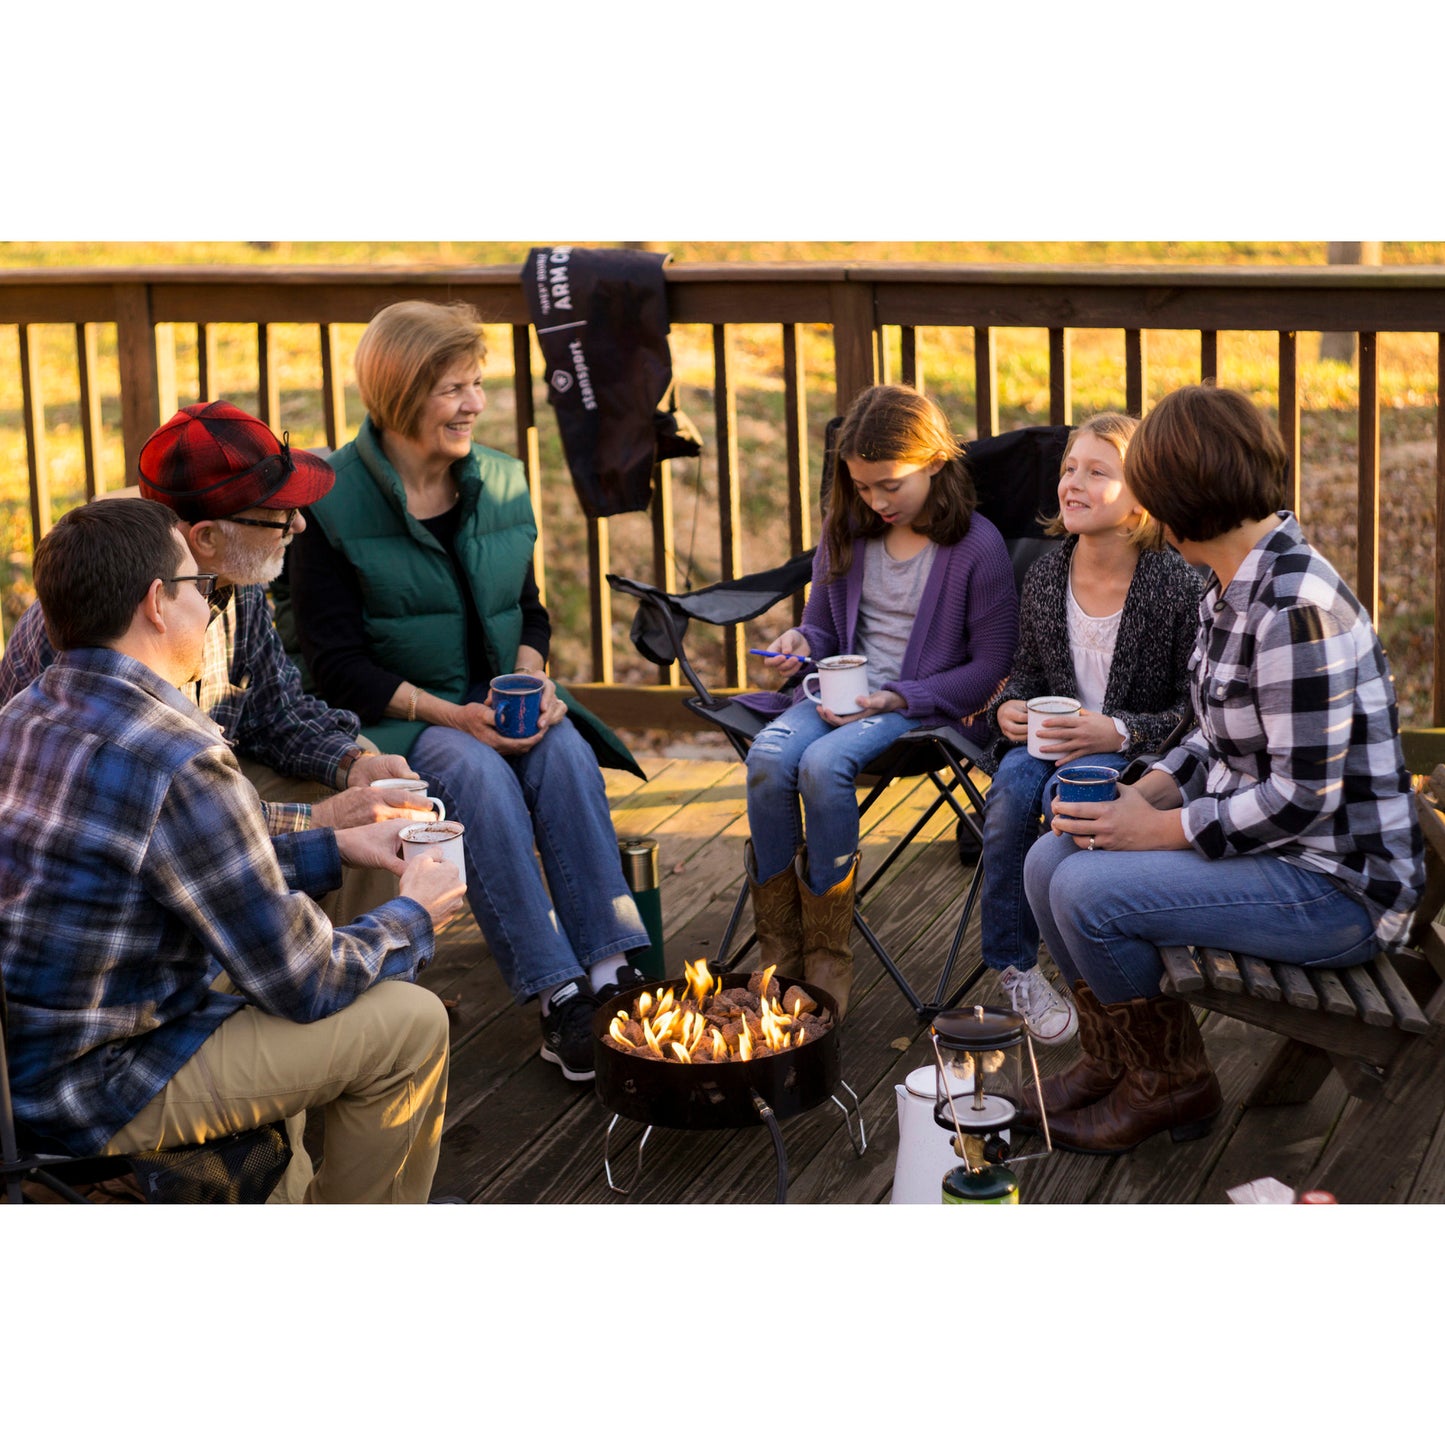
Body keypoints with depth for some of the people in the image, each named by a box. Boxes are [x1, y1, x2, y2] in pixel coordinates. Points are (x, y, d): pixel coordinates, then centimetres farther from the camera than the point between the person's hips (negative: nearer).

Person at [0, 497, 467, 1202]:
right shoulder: (182, 765, -25)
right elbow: (306, 984, -18)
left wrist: (337, 846, 18)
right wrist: (413, 919, 1)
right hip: (90, 1093, -10)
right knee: (411, 1022, -5)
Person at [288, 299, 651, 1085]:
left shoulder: (500, 482, 8)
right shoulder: (333, 504, -9)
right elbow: (336, 661, -11)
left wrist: (533, 681, -7)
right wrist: (451, 716, -22)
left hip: (501, 702, 5)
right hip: (391, 716, -4)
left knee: (565, 752, -27)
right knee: (479, 774, -33)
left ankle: (608, 970, -31)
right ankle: (557, 998, -33)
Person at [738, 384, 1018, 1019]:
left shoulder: (977, 547, -7)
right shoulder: (846, 533, 11)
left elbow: (990, 667, -6)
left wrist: (894, 698, -16)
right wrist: (802, 641, -4)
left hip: (927, 704, -5)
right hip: (843, 689, 5)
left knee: (824, 763, -34)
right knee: (769, 756, -28)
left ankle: (828, 965, -21)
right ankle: (778, 955, -16)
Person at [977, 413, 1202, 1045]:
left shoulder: (1177, 584, -13)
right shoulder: (1044, 577, 2)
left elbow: (1197, 710, -8)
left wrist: (1120, 732, -23)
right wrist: (1010, 709, -7)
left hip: (1143, 755, -4)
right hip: (1055, 739, 4)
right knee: (1014, 780, -29)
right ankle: (1013, 963, -13)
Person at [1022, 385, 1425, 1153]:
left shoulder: (1296, 608, -25)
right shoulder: (1228, 588, 6)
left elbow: (1303, 795, -26)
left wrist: (1161, 829, -19)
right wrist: (1144, 793, -1)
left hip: (1334, 881, -10)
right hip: (1257, 841, 10)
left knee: (1087, 891, -19)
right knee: (1049, 861, 4)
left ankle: (1168, 1083, 4)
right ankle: (1116, 1059, 22)